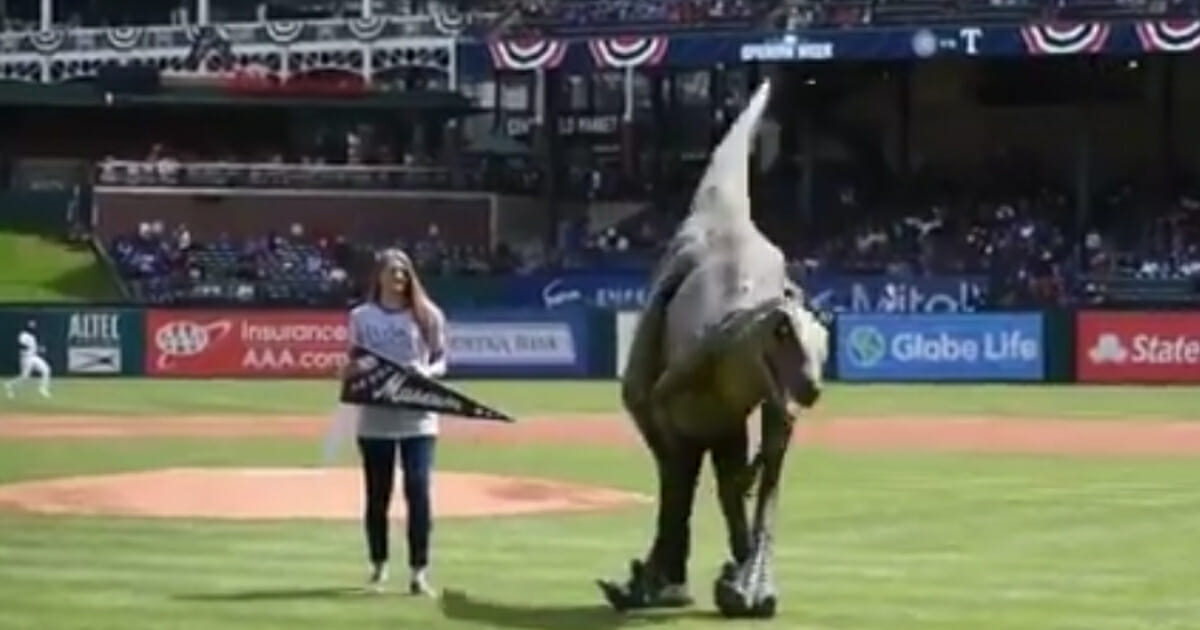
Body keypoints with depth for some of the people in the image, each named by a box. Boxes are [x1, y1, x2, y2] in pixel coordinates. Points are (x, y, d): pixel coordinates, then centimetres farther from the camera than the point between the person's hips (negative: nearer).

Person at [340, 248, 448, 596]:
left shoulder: (428, 315, 4)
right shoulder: (361, 316, 6)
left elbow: (441, 360, 8)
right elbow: (353, 363, 11)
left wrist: (427, 372, -14)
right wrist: (349, 372, -12)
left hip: (418, 417, -1)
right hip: (374, 418, 1)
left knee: (418, 490, -8)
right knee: (377, 494, 7)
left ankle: (419, 571, -4)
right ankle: (378, 565, 22)